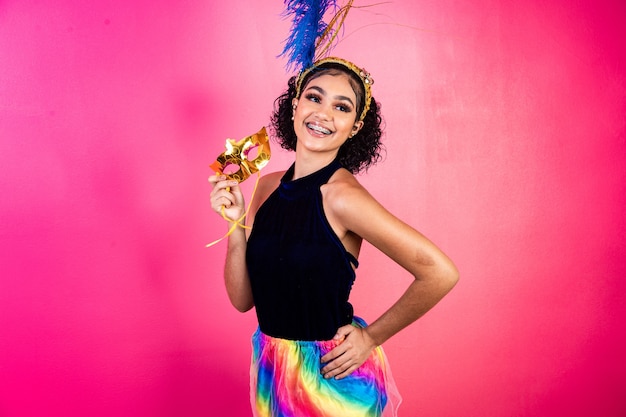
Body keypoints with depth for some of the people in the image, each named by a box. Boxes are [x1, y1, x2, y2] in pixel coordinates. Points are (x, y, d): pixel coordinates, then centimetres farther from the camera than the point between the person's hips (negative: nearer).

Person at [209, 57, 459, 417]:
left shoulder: (341, 196, -20)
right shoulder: (268, 187, -3)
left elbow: (440, 273, -22)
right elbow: (243, 299, -2)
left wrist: (372, 337, -13)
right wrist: (236, 224, -14)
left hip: (332, 374, -5)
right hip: (271, 370, 6)